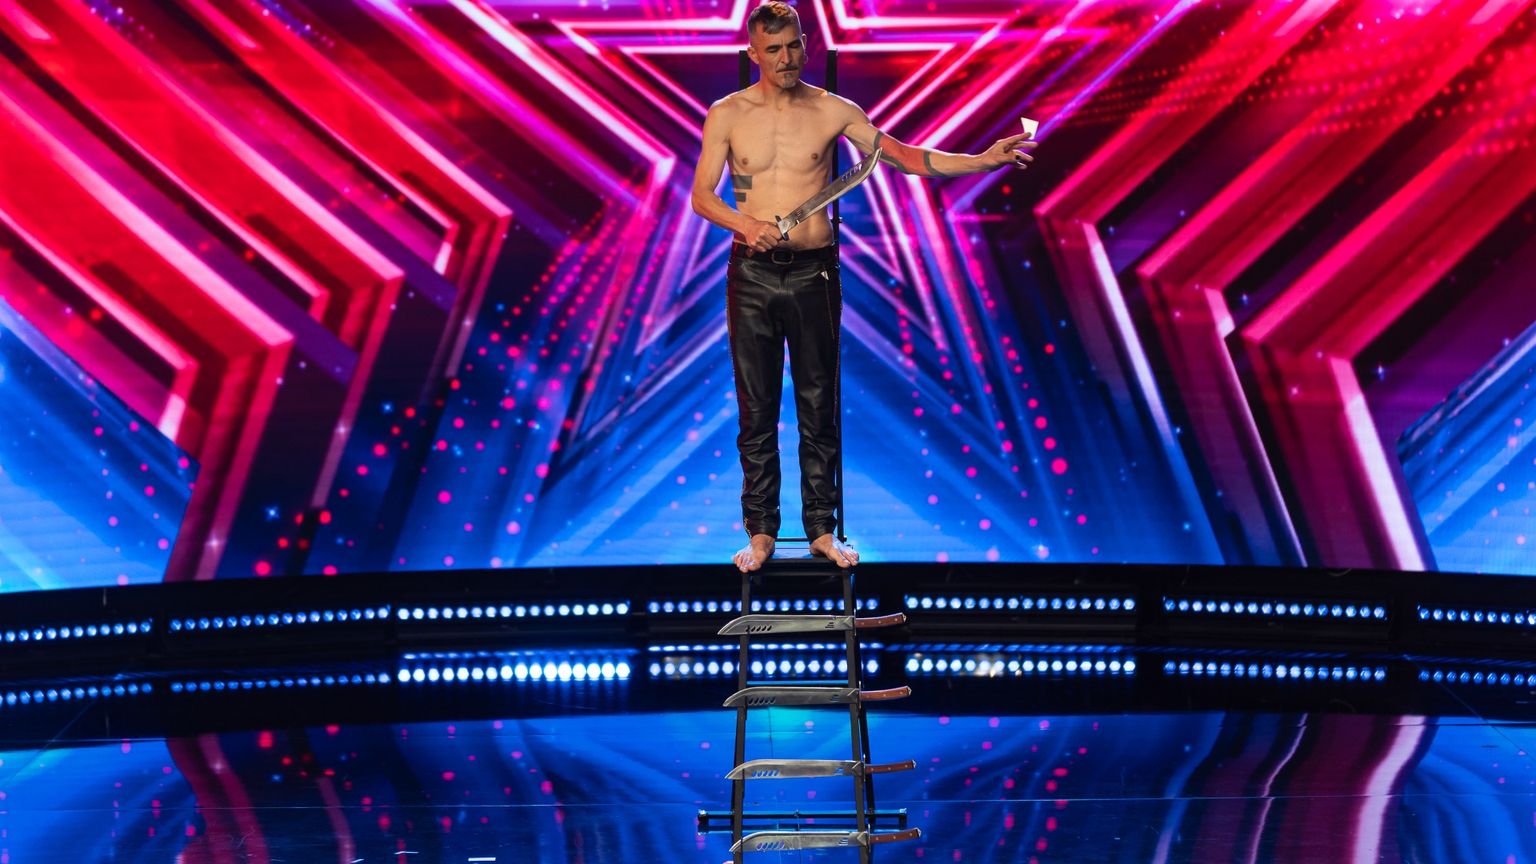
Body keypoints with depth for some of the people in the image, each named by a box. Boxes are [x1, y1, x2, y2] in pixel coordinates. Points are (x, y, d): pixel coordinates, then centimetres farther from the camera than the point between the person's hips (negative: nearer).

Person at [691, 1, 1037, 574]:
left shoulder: (833, 111, 3)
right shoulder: (727, 114, 2)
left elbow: (903, 157, 3)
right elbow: (701, 195, 2)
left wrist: (982, 160, -7)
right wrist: (744, 224, -18)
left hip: (814, 272, 0)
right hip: (752, 273, 0)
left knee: (819, 406, 4)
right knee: (757, 407, 4)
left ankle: (821, 529, 14)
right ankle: (760, 532, 13)